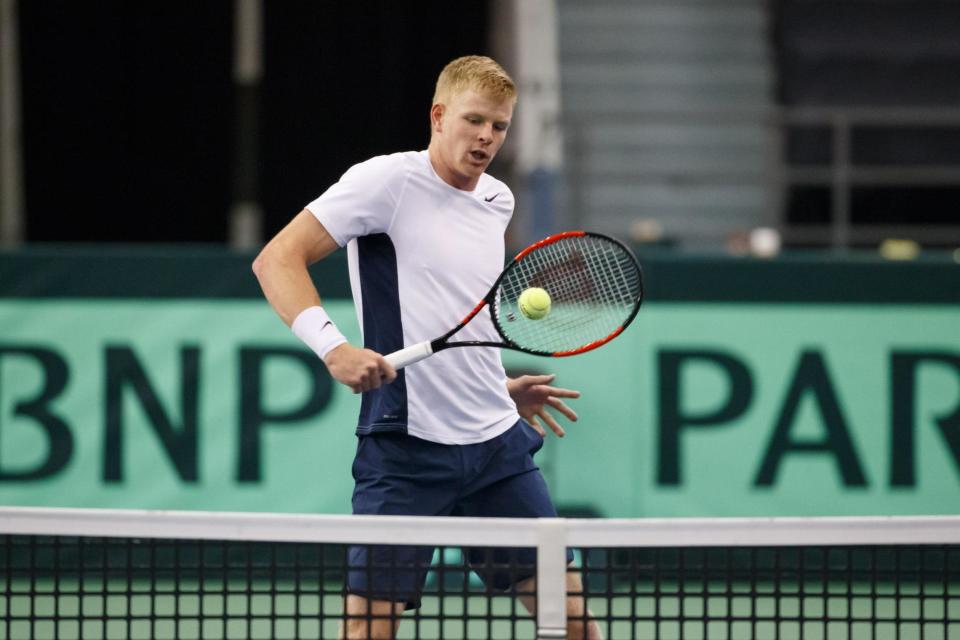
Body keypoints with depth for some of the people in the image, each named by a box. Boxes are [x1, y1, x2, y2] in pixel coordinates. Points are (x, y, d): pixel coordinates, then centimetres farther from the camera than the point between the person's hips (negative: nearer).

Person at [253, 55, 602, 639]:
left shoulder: (498, 201, 14)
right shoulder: (388, 180, -8)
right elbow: (277, 261, -13)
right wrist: (333, 346, -26)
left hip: (499, 443, 6)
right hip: (406, 448, -6)